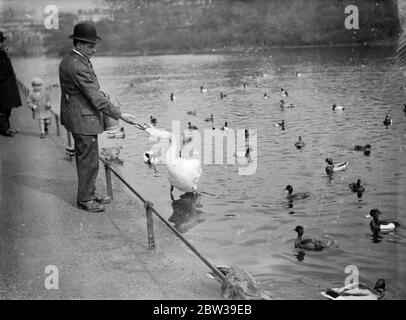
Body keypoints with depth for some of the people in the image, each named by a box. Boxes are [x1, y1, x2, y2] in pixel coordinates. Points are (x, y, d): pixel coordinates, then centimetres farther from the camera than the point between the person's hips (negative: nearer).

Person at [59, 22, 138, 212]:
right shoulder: (78, 67, -24)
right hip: (83, 120, -11)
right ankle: (84, 199, 12)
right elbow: (96, 97, -23)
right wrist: (119, 115, -18)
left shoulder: (68, 61, 9)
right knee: (89, 160, 1)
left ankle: (89, 193, 31)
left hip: (75, 117, 11)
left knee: (84, 158, 19)